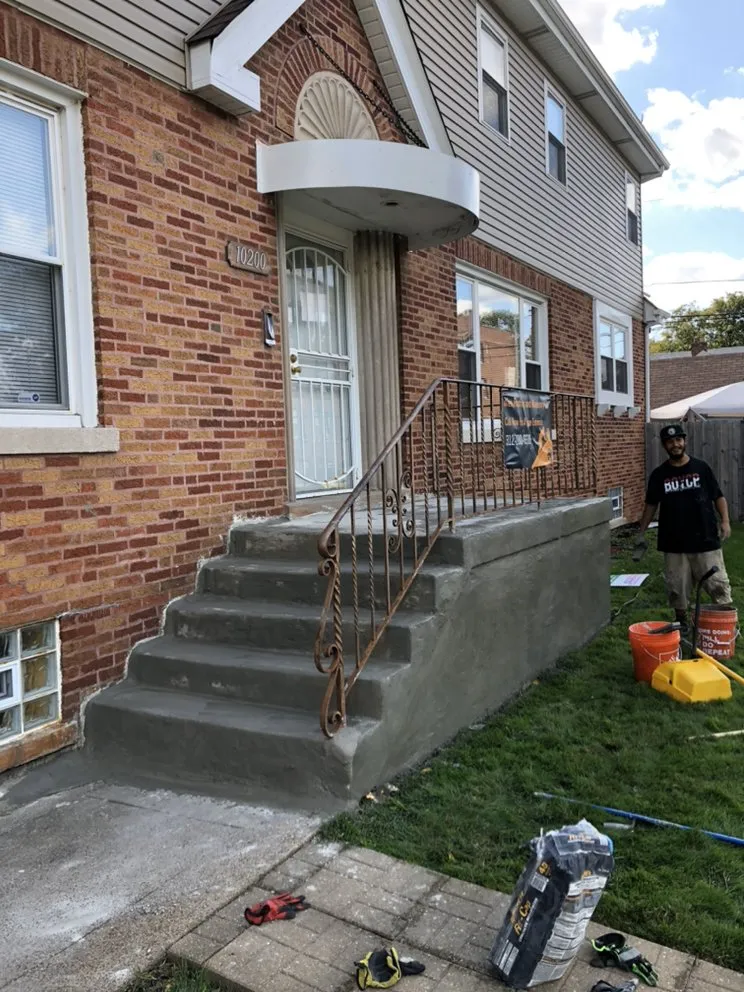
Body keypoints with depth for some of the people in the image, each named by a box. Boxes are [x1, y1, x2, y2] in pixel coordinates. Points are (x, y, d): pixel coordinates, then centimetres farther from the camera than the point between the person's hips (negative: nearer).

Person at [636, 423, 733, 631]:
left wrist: (725, 521, -7)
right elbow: (651, 504, 12)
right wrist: (641, 532, 8)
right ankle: (681, 623, 23)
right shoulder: (659, 474, 4)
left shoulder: (701, 468, 2)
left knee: (718, 583, 0)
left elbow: (718, 497, 7)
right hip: (674, 543, 1)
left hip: (705, 539, -1)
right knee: (677, 588, 7)